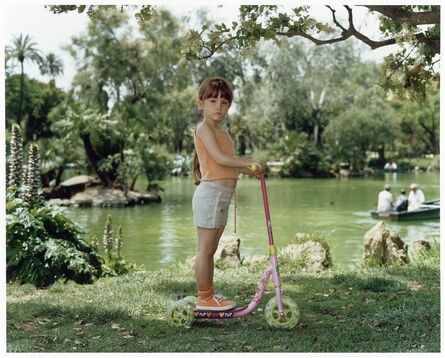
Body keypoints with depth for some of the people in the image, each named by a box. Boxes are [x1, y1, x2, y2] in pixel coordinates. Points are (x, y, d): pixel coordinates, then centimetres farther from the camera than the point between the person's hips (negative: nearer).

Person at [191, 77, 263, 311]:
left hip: (222, 195, 10)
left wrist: (248, 170, 11)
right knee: (205, 248, -3)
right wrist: (249, 162, -16)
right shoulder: (204, 128, -9)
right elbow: (219, 157, -20)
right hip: (211, 193, -10)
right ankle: (204, 299, 3)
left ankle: (209, 295, 24)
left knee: (210, 249, 15)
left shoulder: (221, 130, 20)